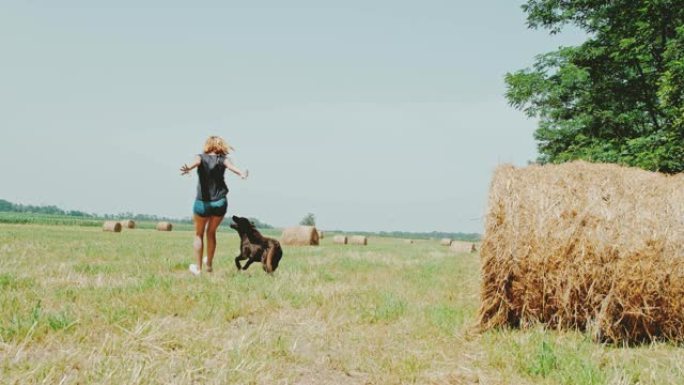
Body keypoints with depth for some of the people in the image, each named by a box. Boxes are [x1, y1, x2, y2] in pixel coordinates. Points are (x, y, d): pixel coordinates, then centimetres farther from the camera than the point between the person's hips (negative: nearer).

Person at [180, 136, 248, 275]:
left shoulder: (201, 157, -2)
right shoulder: (222, 159, 1)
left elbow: (195, 163, -26)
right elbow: (231, 166, -21)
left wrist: (188, 168, -47)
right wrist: (241, 173, -40)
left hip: (202, 203, -2)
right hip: (220, 203, 2)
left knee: (199, 234, 16)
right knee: (211, 233, 22)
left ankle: (198, 268, 15)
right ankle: (209, 265, 33)